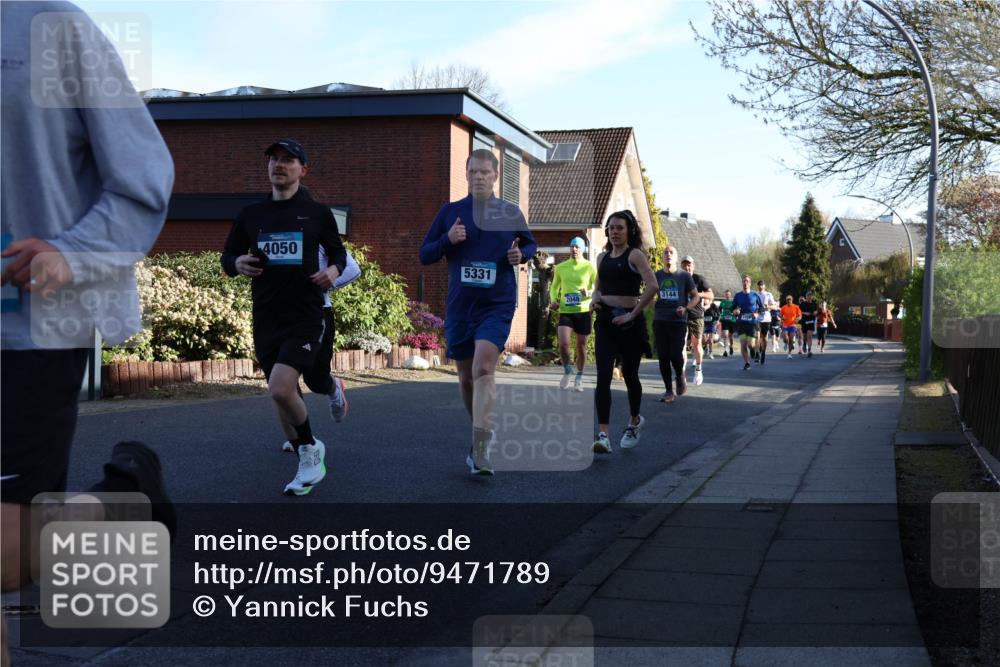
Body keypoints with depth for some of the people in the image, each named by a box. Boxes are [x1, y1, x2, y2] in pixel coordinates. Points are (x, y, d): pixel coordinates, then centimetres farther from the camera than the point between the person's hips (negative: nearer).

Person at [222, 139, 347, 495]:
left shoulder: (317, 212, 2)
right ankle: (311, 464, 29)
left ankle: (309, 450, 3)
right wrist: (238, 263, -10)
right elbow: (227, 257, 14)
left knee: (282, 389, -22)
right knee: (283, 396, 10)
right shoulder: (250, 214, 8)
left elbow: (338, 252, 13)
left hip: (305, 316, -4)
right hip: (266, 319, 4)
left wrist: (332, 271, -9)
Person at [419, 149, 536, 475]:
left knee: (483, 368, -22)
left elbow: (531, 244, 18)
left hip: (497, 305, -3)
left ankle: (479, 448, -23)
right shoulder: (450, 212, 4)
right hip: (459, 307, 3)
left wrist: (521, 255, -6)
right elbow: (424, 255, 6)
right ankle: (483, 432, 36)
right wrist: (448, 240, -13)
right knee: (466, 378, 12)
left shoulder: (510, 212, 3)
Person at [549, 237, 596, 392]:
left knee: (581, 345, 8)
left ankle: (579, 376, 27)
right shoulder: (560, 267, 5)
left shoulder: (589, 267, -2)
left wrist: (589, 293, -20)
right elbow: (554, 287, 18)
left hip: (583, 311, -1)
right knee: (563, 344, -15)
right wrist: (554, 300, 0)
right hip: (565, 311, 1)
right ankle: (567, 370, 12)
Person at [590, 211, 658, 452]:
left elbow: (652, 285, -19)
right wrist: (594, 298, 3)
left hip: (629, 321, -4)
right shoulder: (603, 257, 12)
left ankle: (635, 421, 37)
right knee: (603, 376, -10)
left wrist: (632, 315, -19)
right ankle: (603, 435, -15)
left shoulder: (635, 255, -6)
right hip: (605, 321, 4)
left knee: (629, 374, 11)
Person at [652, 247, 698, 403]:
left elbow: (695, 295, 8)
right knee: (663, 356, 1)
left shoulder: (684, 276, 3)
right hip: (660, 321, 2)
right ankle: (668, 391, 9)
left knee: (676, 355, -10)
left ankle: (680, 377, 22)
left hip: (678, 321, -2)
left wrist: (686, 308, -8)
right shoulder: (656, 276, 9)